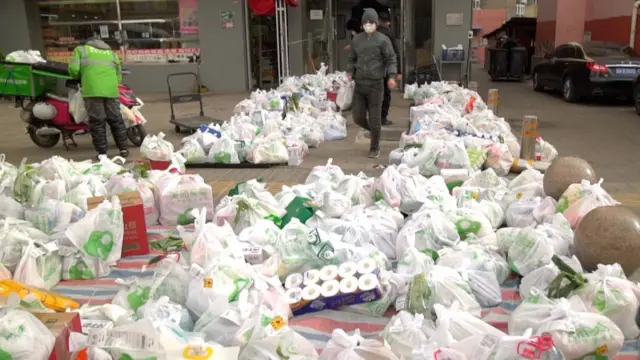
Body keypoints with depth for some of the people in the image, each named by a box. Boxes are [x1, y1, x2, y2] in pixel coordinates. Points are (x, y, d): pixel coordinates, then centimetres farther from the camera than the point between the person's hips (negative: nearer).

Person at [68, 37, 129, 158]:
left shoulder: (81, 49, 17)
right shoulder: (112, 54, 26)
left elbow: (73, 69, 5)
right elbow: (118, 76, 22)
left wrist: (79, 77, 24)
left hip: (92, 90, -3)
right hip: (111, 90, 3)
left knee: (97, 121, 1)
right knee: (116, 120, 12)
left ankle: (102, 152, 1)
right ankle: (123, 149, 13)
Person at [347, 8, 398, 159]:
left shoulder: (383, 40, -2)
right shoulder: (356, 39, 11)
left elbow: (391, 59, -3)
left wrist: (391, 76, -17)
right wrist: (350, 72, 3)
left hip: (376, 84, -4)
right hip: (359, 84, 4)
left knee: (375, 118, -1)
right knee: (358, 117, 4)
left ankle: (375, 148, 14)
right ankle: (373, 131, 36)